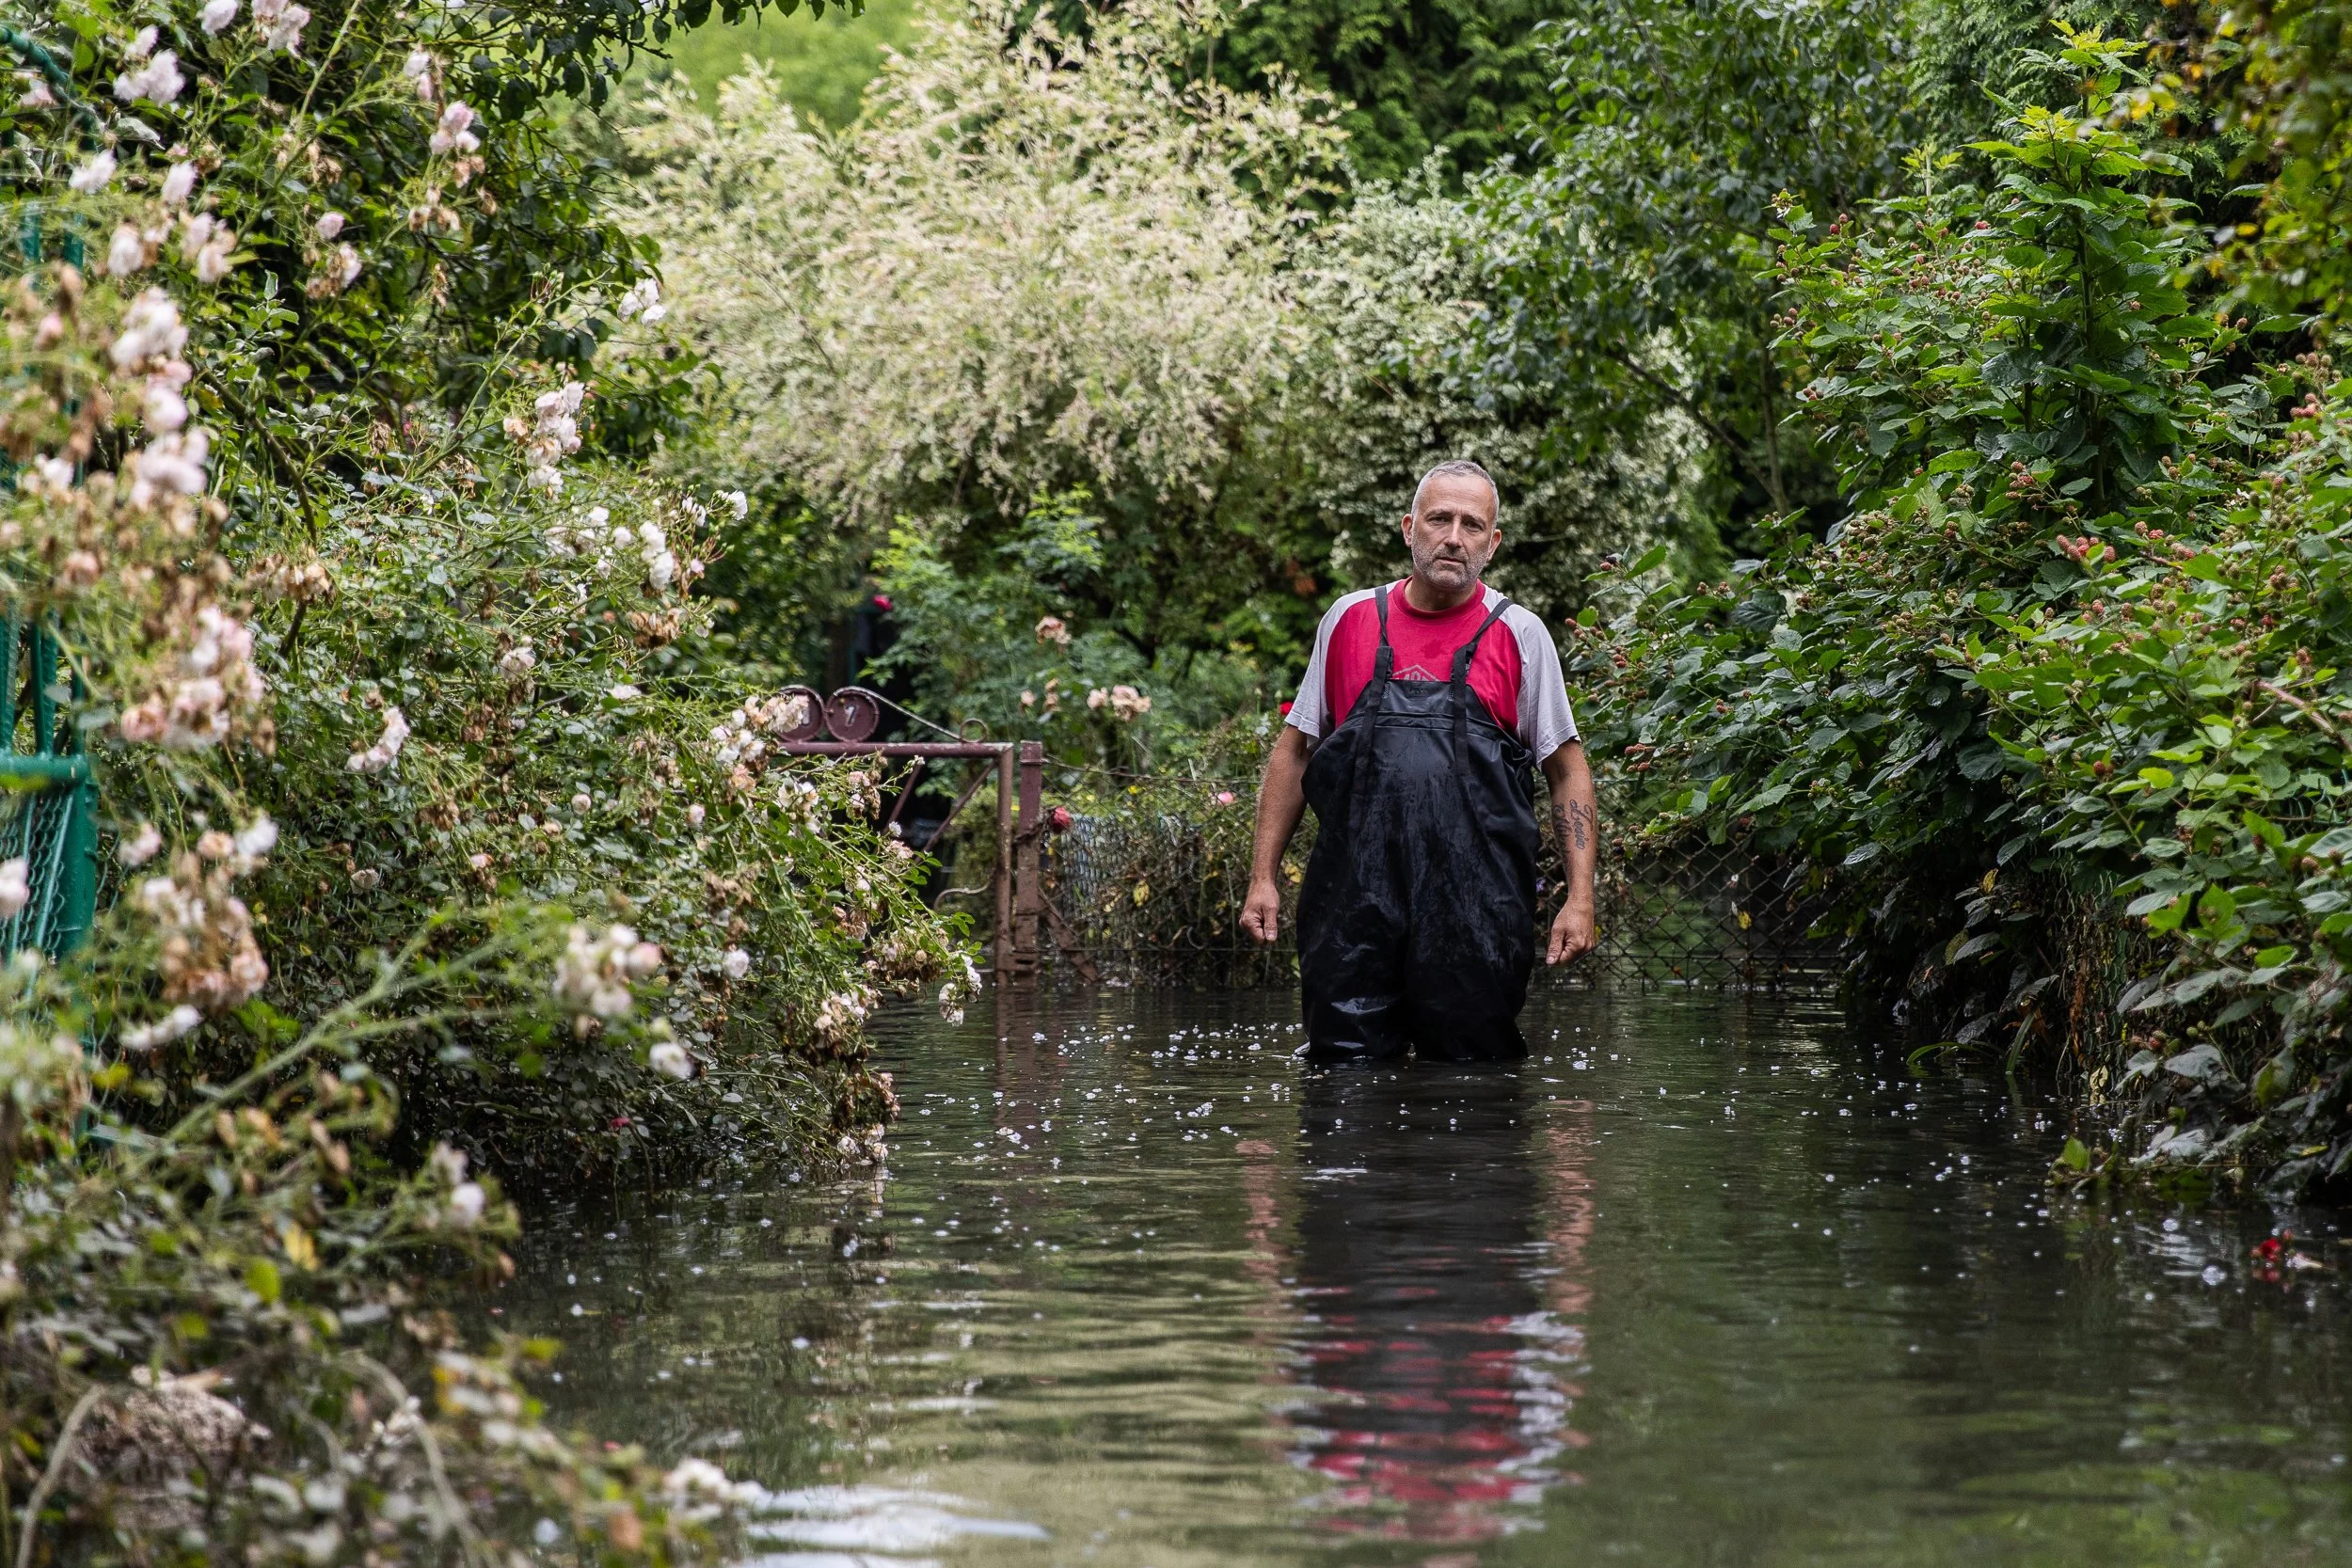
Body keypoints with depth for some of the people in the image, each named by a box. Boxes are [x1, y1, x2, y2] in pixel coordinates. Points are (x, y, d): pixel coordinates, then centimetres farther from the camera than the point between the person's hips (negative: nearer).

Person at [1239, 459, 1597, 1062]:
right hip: (1352, 900, 2)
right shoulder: (1349, 621, 11)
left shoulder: (1519, 634, 6)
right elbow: (1294, 752, 17)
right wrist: (1262, 877, 10)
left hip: (1476, 910, -1)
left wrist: (1580, 898, -1)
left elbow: (1567, 770, 7)